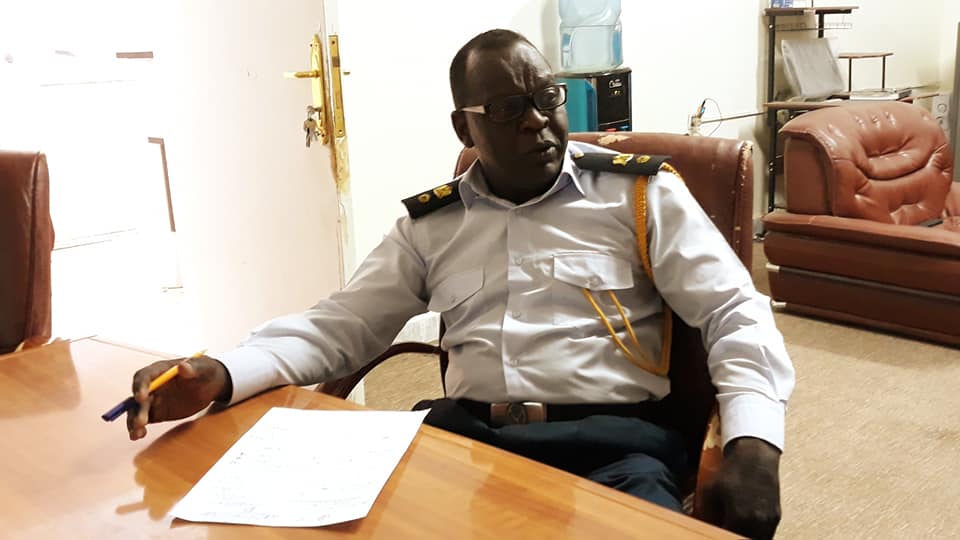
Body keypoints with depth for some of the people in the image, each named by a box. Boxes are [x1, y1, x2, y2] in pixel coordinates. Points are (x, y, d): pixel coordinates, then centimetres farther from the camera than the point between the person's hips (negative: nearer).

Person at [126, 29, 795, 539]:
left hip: (612, 439, -1)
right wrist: (219, 375, -7)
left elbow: (736, 312, 3)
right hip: (465, 435, 2)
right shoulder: (430, 225, 15)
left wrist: (754, 446, -16)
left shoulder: (639, 192, 8)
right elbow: (338, 327, 13)